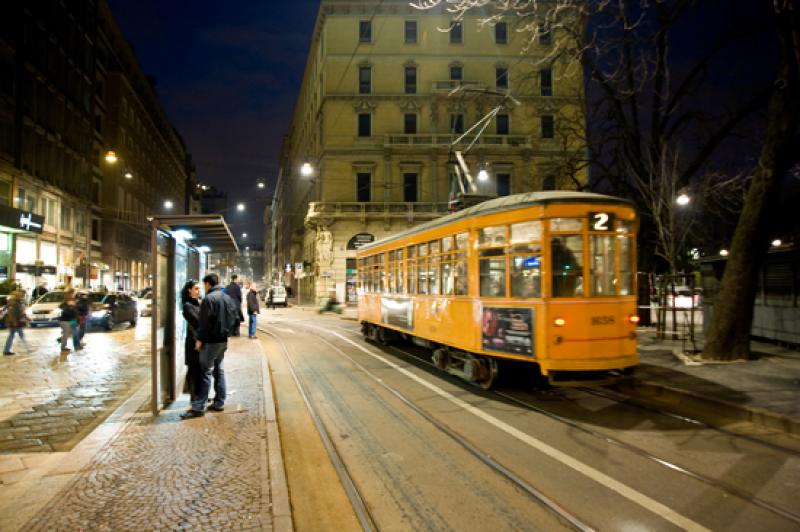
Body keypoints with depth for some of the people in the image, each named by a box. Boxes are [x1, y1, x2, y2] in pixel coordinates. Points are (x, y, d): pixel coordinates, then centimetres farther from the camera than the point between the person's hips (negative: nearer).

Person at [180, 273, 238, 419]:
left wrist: (199, 339, -11)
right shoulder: (228, 298, 11)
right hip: (223, 340, 8)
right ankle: (219, 403, 18)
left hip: (211, 341, -8)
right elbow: (236, 319, 12)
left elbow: (204, 322, -17)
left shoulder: (208, 298, -13)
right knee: (218, 370, 15)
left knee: (206, 372, -6)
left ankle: (198, 407, -5)